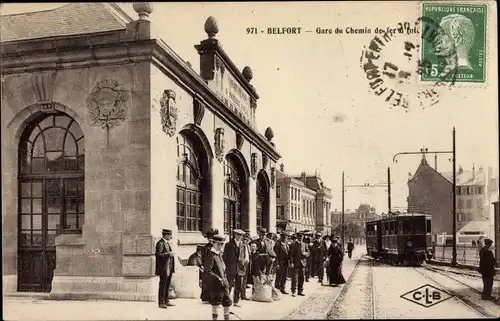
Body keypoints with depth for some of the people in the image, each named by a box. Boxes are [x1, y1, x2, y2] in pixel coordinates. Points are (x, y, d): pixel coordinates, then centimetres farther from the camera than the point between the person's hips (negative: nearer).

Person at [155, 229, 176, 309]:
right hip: (163, 268, -9)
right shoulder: (160, 243, -12)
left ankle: (166, 301, 22)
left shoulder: (167, 243, 17)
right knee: (162, 286, -4)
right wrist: (168, 254, -24)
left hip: (169, 268, 9)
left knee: (167, 285, 14)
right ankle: (161, 303, 1)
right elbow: (158, 254, -22)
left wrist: (171, 254, 12)